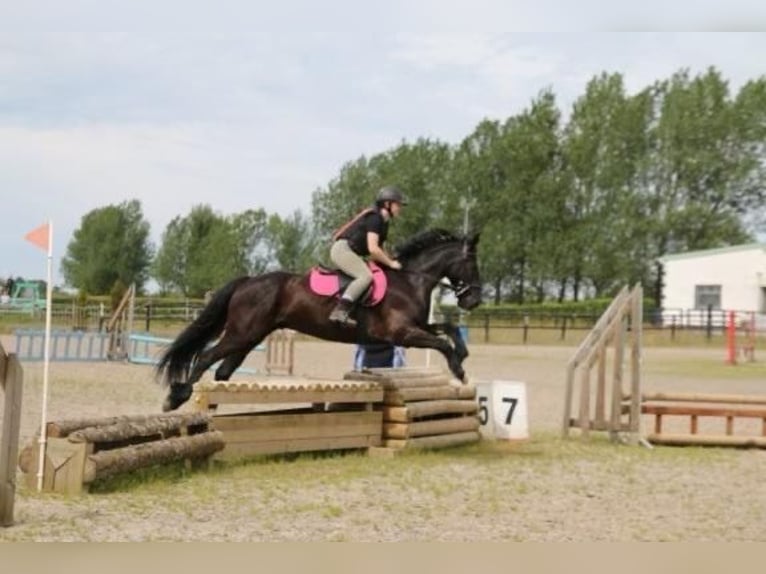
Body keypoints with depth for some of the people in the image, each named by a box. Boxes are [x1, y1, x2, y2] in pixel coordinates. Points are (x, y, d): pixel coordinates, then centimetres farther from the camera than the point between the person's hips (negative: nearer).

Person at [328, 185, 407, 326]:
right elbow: (373, 249, -23)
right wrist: (391, 263, -14)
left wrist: (392, 261, 8)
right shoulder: (374, 218, -16)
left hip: (352, 253, 11)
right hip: (342, 249, -11)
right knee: (366, 275, -29)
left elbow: (379, 249, 23)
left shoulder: (383, 222, 15)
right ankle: (340, 311, -40)